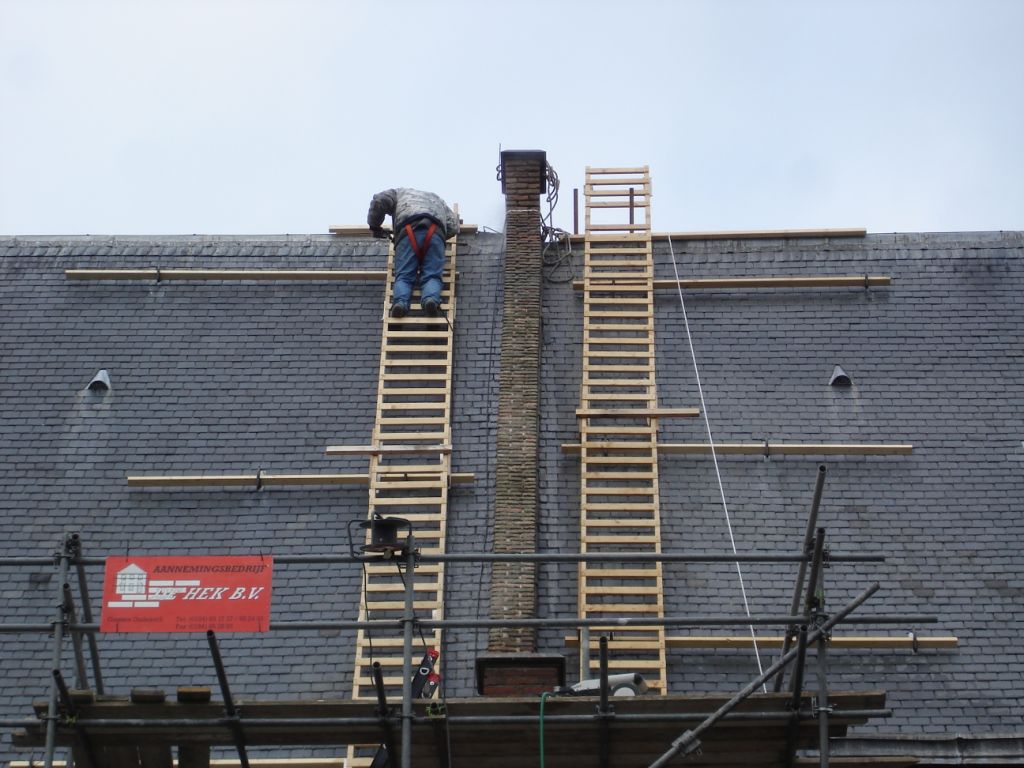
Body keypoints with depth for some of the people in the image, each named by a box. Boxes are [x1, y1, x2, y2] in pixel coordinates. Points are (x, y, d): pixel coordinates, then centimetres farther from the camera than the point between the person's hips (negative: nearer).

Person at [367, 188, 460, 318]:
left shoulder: (400, 192, 36)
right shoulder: (436, 198, 43)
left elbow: (380, 201, 15)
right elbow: (454, 227, 30)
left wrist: (374, 226, 25)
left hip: (408, 231, -1)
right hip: (435, 232, 2)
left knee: (403, 276, -3)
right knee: (431, 276, -2)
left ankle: (400, 301, -31)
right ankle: (431, 299, -33)